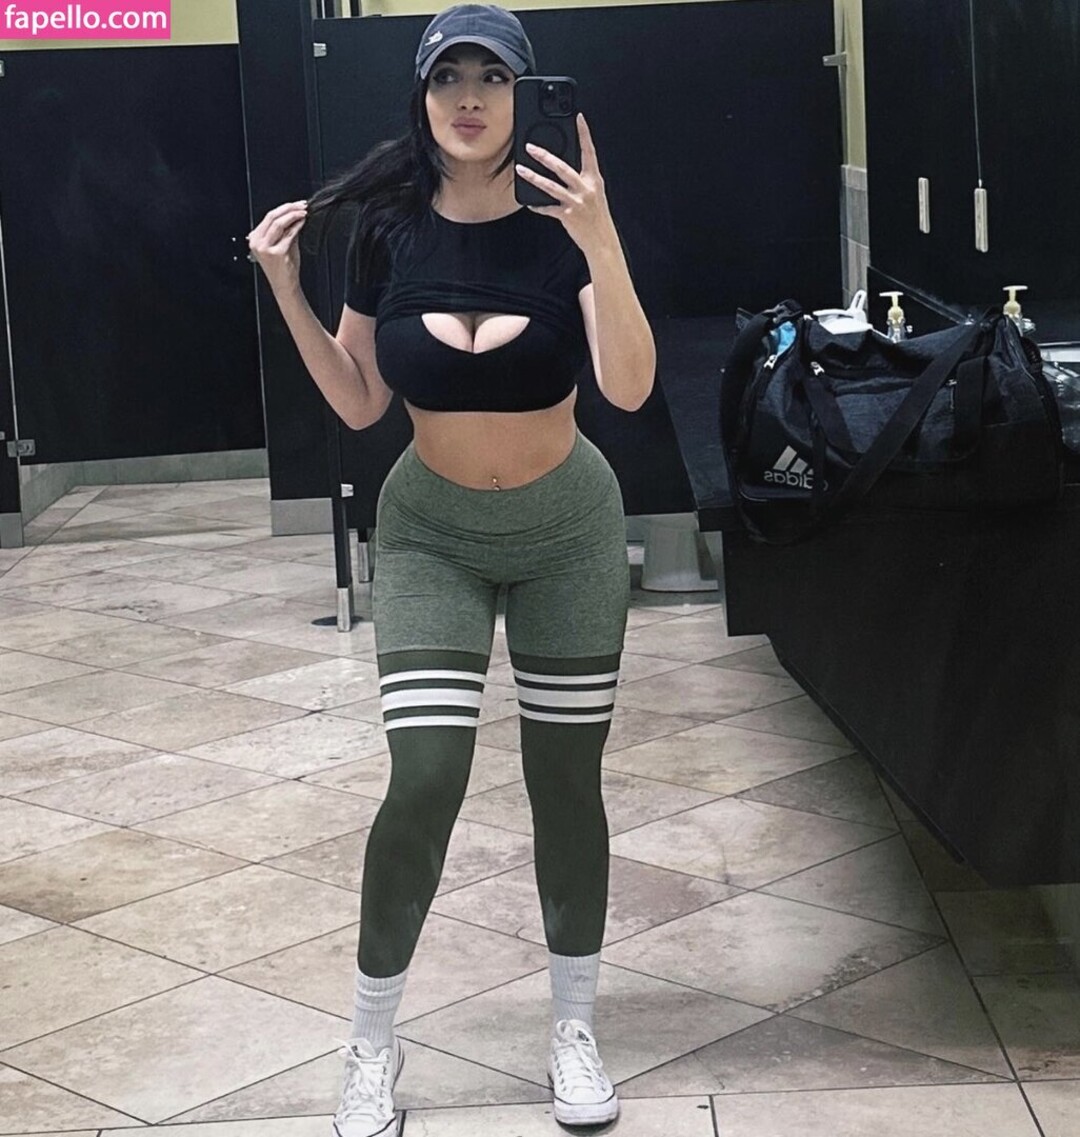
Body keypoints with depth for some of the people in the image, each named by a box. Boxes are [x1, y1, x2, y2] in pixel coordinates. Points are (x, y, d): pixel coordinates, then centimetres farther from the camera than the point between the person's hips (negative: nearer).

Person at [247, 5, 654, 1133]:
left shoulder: (564, 222, -14)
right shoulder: (388, 229, -8)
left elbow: (629, 388, -26)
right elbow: (359, 404, -1)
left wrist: (603, 246, -38)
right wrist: (286, 291, -12)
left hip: (567, 530, 0)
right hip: (432, 531, 1)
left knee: (566, 777, 6)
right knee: (425, 778, -10)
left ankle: (575, 1026, 24)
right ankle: (372, 1042, 8)